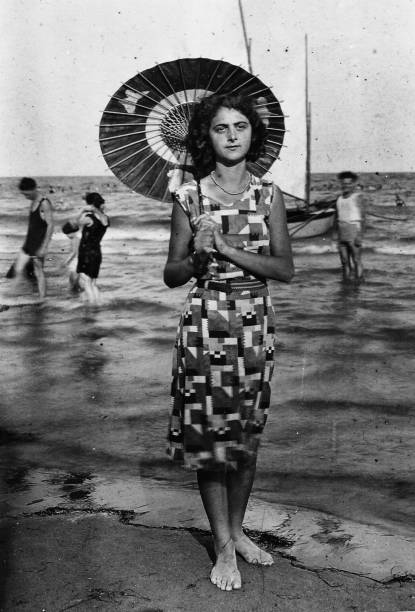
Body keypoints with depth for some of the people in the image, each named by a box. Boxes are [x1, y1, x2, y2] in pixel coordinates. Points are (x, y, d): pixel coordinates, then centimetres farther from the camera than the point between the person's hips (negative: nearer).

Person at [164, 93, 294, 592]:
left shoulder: (268, 195, 3)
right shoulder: (189, 197, -1)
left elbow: (285, 268, -3)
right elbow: (171, 275, 2)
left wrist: (228, 249, -15)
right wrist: (197, 255, -19)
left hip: (255, 325, 2)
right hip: (206, 322, -2)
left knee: (247, 433, 11)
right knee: (209, 432, 1)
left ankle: (236, 530, 29)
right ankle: (223, 547, 15)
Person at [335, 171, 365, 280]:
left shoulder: (357, 196, -6)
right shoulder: (340, 198, 14)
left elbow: (362, 217, -10)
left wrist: (360, 235, -18)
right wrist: (338, 237, 15)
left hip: (354, 230, -6)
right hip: (342, 233, 6)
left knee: (356, 261, -4)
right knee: (345, 262, 5)